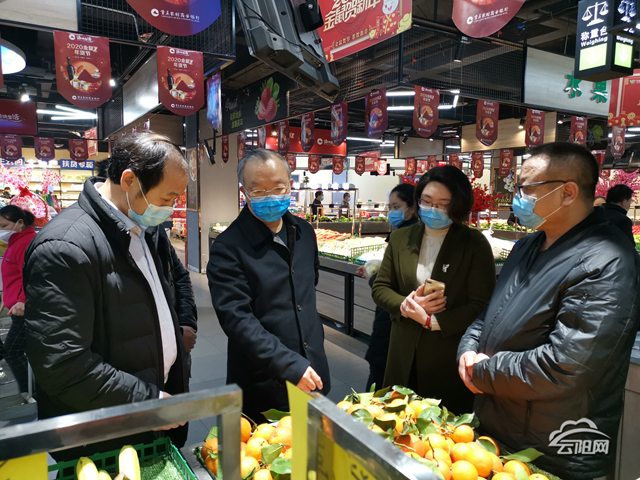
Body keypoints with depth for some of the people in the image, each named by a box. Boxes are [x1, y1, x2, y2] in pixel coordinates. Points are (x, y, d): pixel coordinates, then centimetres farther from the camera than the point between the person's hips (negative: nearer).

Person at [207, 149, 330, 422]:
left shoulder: (304, 232, 5)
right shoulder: (227, 249, -16)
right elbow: (237, 319, -21)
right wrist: (291, 366, -25)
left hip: (314, 374, 6)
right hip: (263, 389, -5)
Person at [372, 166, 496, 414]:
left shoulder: (475, 244, -8)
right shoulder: (400, 238, 4)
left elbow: (481, 305, -11)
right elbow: (380, 288, 6)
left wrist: (431, 321, -19)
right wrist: (405, 305, -14)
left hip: (450, 359, -3)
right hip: (404, 355, 4)